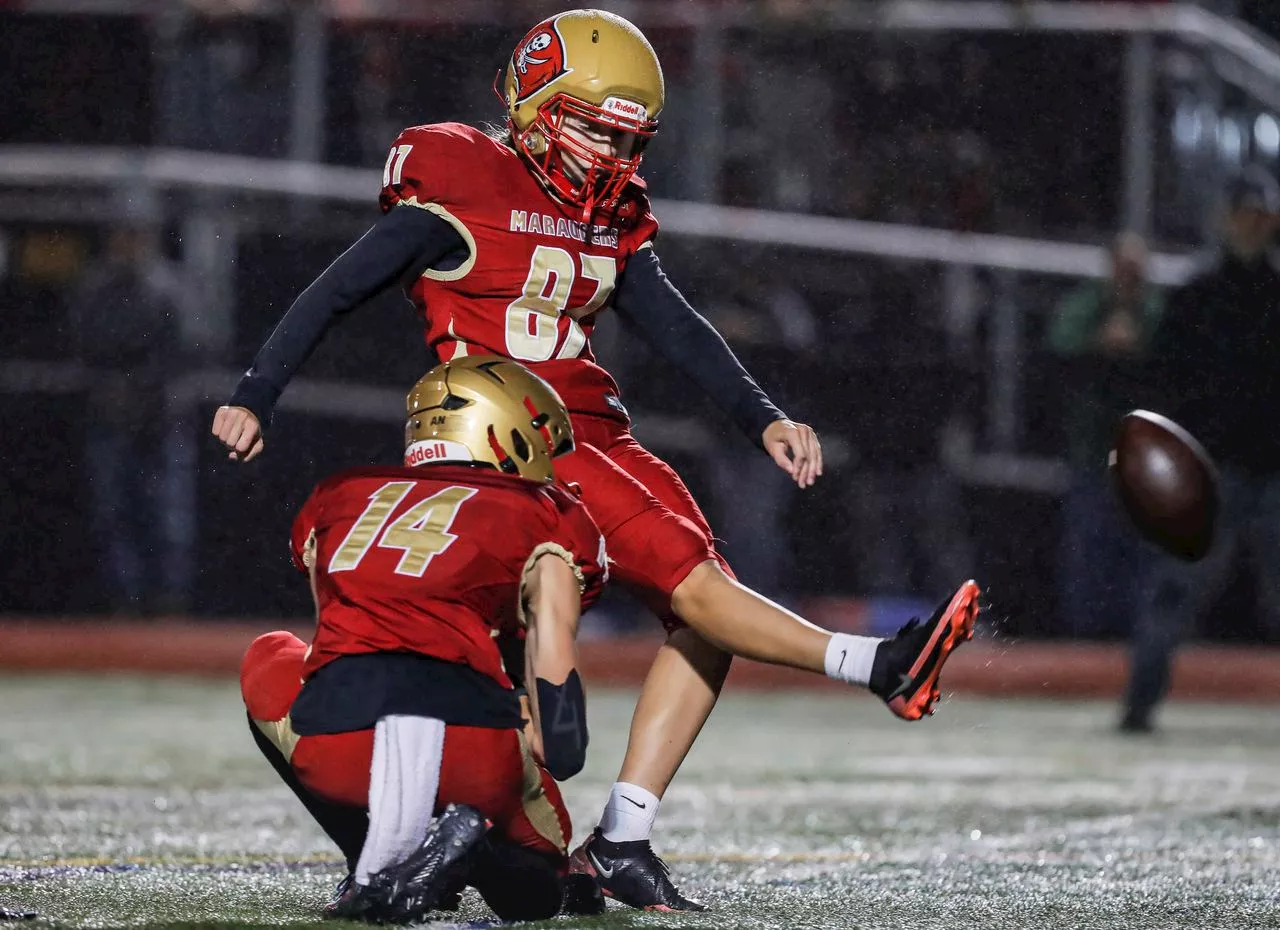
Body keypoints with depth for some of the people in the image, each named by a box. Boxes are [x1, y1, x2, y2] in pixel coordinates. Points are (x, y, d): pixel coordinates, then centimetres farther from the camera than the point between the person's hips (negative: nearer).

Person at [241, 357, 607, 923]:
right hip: (471, 737, -1)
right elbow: (552, 660, 6)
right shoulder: (547, 519, 19)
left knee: (270, 662, 37)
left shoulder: (338, 496, 29)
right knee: (530, 890, 28)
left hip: (334, 729, 1)